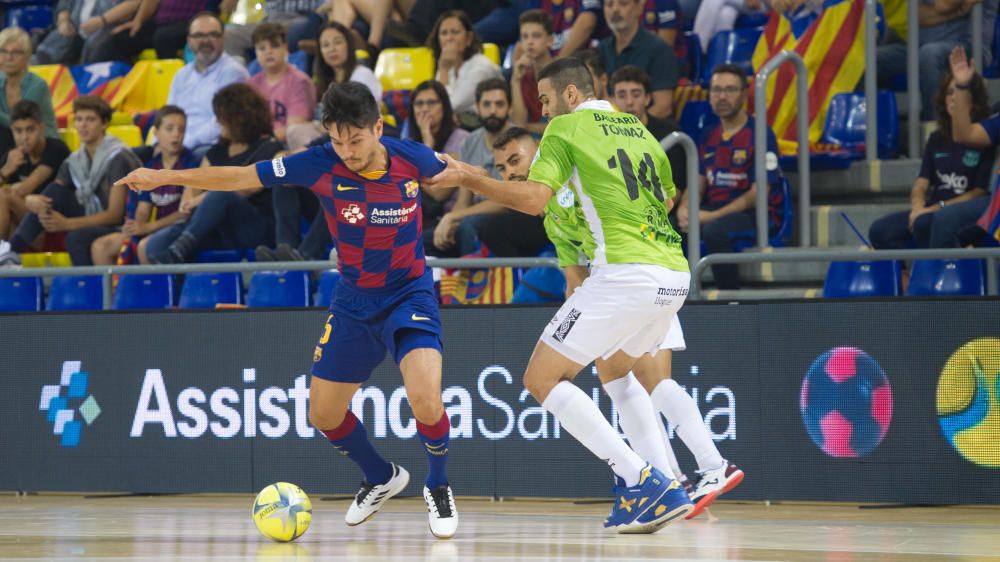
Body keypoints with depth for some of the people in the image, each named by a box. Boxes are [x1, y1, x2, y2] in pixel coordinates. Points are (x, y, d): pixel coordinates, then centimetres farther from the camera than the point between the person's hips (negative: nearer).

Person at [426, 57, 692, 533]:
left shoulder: (567, 127, 1)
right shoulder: (635, 127, 22)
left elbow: (535, 198, -12)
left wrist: (468, 178, -6)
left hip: (625, 273, -8)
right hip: (675, 272, 8)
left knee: (542, 379, -1)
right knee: (615, 371, 30)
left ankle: (642, 481, -10)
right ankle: (667, 488, 16)